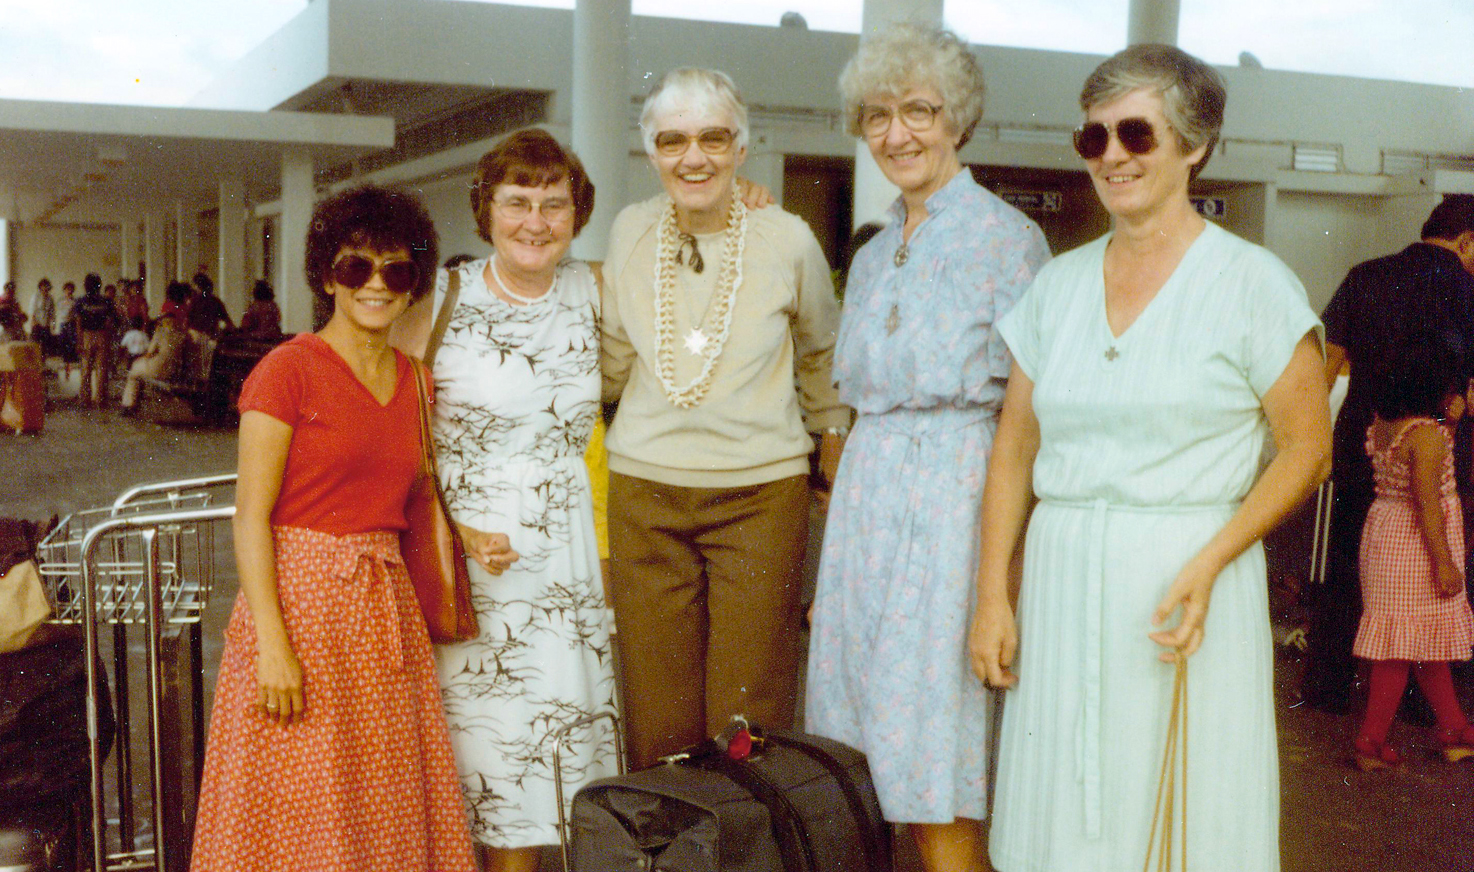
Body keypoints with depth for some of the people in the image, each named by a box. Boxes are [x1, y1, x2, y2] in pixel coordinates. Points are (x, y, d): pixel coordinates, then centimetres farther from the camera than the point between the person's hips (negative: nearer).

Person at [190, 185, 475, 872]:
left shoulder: (414, 379, 11)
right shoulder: (288, 370, -8)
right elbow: (251, 516, -12)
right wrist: (273, 645, -18)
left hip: (387, 604, 6)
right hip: (299, 593, -6)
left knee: (388, 807, 12)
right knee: (300, 815, 2)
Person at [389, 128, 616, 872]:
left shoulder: (591, 290, 6)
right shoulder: (443, 302, -5)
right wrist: (454, 533, -14)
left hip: (567, 562, 4)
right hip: (471, 561, -3)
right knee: (495, 763, -1)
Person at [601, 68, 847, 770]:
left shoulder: (787, 241, -3)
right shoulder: (630, 233, 2)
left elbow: (820, 352, 16)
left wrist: (832, 436, 23)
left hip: (760, 492, -2)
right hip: (644, 489, 2)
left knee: (747, 719, -2)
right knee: (657, 715, 4)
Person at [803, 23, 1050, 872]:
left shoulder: (1005, 235, -4)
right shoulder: (873, 258, 17)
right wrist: (841, 541, 17)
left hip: (958, 486, -7)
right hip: (868, 492, 7)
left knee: (937, 761, -6)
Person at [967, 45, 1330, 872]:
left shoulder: (1252, 282, -3)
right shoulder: (1059, 283, 9)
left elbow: (1307, 449, -4)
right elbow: (1014, 450, 11)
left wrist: (1207, 564, -17)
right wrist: (992, 597, 4)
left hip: (1184, 584, -4)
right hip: (1062, 583, 4)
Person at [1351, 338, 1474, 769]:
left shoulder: (1381, 424, 4)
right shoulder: (1428, 434, -20)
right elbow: (1427, 500, -22)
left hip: (1383, 524, 9)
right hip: (1418, 541, -9)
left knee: (1427, 638, 19)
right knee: (1404, 644, 0)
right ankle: (1370, 742, 6)